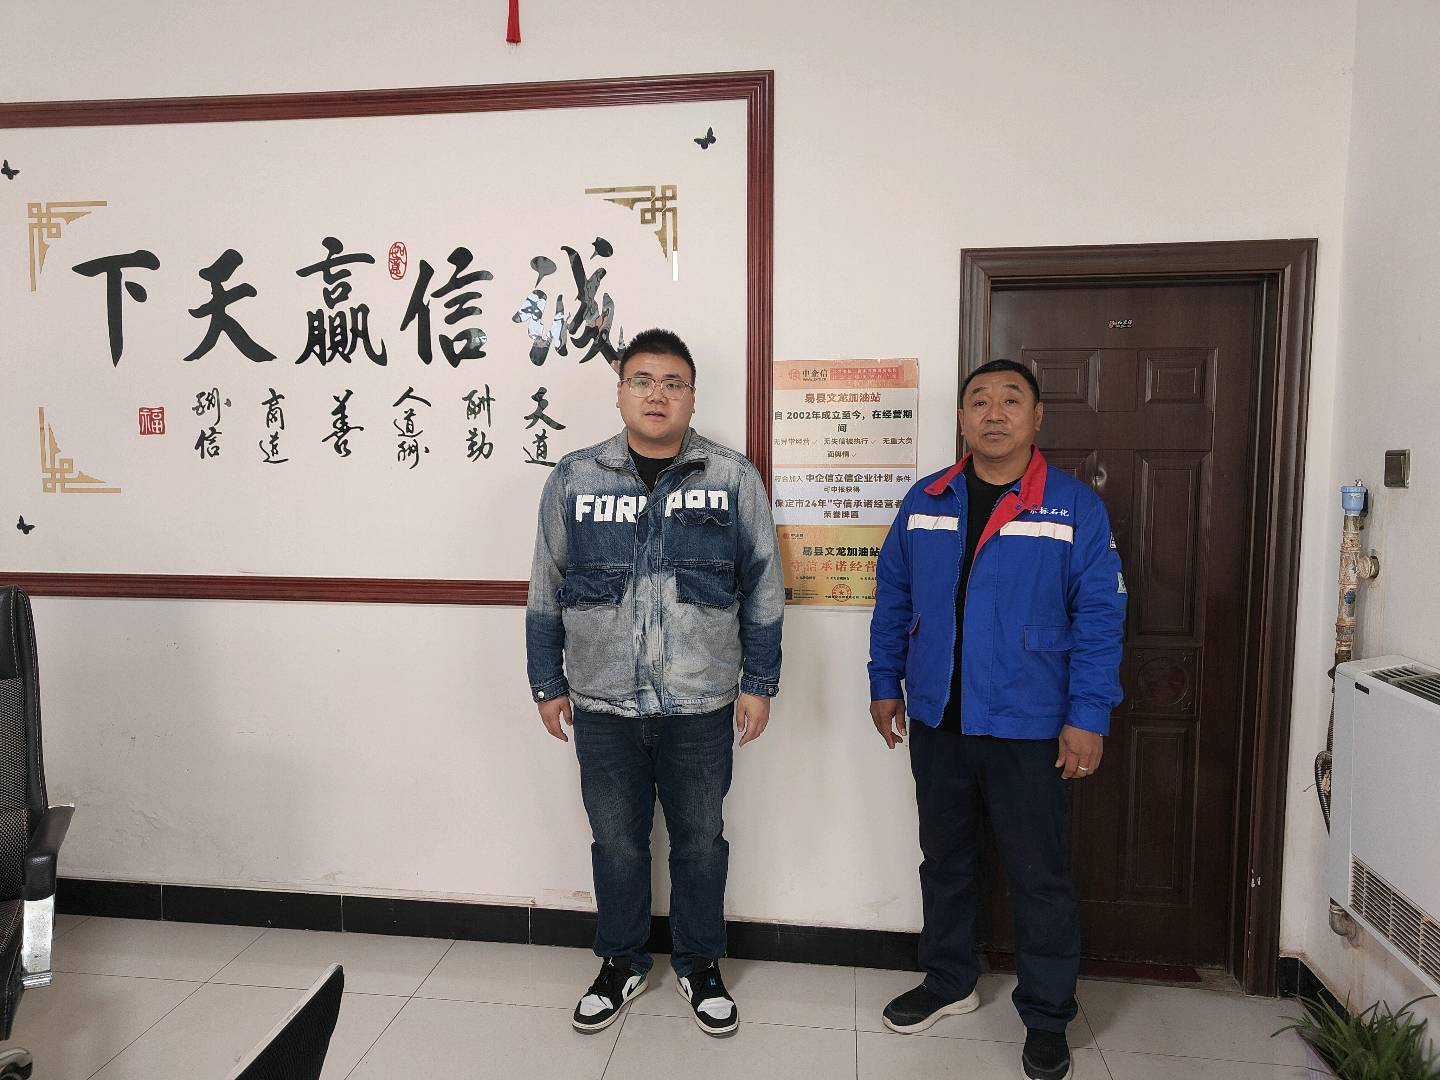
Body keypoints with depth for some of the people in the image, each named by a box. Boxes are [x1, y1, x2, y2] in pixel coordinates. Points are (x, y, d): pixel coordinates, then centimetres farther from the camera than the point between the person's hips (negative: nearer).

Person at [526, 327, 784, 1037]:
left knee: (700, 841, 14)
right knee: (616, 841, 15)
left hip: (700, 707, 0)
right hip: (602, 706, 1)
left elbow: (763, 590, 2)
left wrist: (759, 682, 1)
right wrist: (548, 683, 7)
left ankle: (700, 964, 37)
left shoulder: (734, 479, -2)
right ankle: (620, 964, 38)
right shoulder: (574, 478, 1)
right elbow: (546, 590, 6)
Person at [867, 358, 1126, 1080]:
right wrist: (885, 684, 7)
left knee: (1040, 878, 9)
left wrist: (1088, 718, -13)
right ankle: (949, 982, 39)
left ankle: (1046, 1019, 29)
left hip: (1030, 731, -3)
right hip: (936, 723, 4)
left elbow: (1099, 617, -8)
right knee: (944, 860, 19)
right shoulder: (925, 503, 3)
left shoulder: (1075, 507, -6)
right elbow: (892, 600, 9)